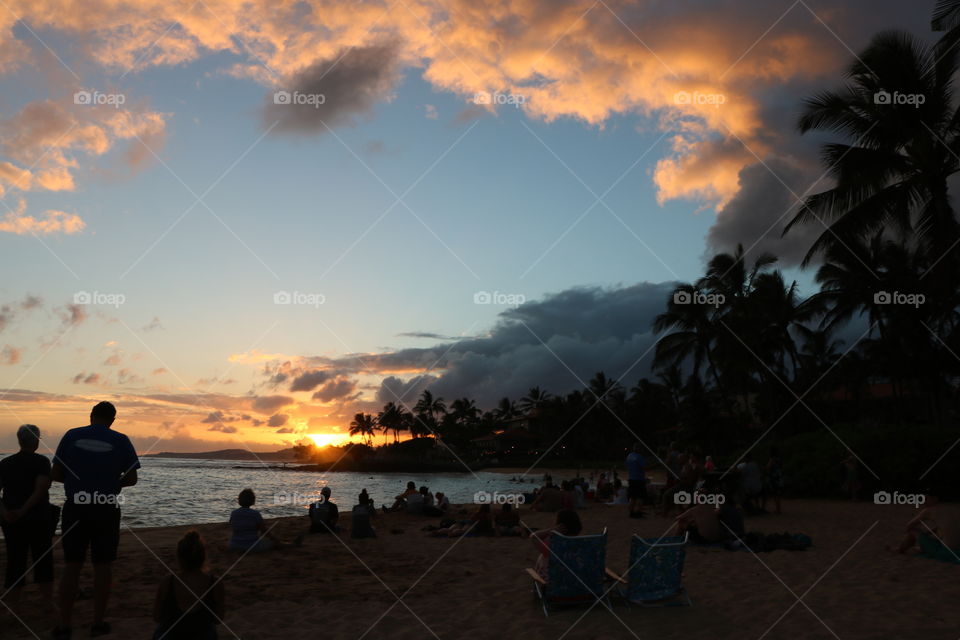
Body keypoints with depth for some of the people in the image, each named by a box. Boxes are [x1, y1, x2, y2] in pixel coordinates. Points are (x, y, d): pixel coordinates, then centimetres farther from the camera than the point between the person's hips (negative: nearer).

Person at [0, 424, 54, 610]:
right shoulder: (42, 462, -8)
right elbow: (40, 490, -19)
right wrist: (23, 511, -17)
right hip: (39, 520, -3)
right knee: (43, 563, 7)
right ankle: (49, 604, 10)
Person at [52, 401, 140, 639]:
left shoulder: (71, 436, 1)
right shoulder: (120, 441, -2)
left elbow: (55, 474, 2)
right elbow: (131, 479, -2)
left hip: (75, 508, 1)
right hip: (106, 510, -1)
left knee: (71, 565, 8)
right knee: (102, 565, 7)